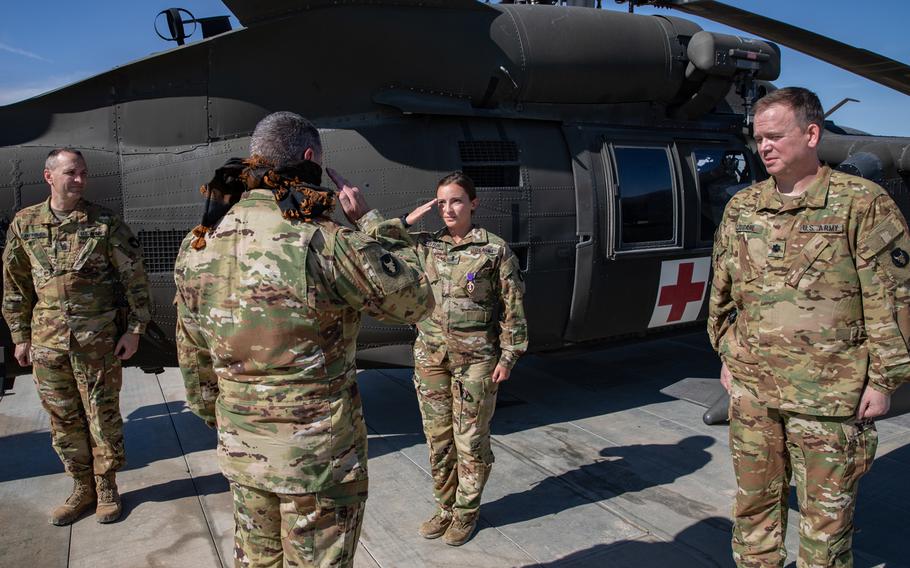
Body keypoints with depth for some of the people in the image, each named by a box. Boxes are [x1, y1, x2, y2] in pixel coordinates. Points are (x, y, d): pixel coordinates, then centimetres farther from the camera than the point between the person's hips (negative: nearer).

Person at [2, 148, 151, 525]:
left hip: (98, 339, -3)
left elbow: (135, 278, -2)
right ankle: (82, 488, 28)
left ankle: (107, 488, 22)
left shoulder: (105, 223, -4)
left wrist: (134, 329, -6)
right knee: (63, 420, 12)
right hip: (47, 341, 3)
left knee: (103, 416, 6)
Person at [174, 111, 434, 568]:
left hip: (241, 450, 6)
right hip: (319, 453, -5)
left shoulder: (196, 248, -3)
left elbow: (193, 357, 7)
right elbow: (414, 302, -9)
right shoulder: (327, 245, -24)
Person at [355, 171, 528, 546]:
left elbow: (512, 307, -3)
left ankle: (466, 512, 26)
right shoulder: (423, 245, 4)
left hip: (475, 358, -3)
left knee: (471, 438, 7)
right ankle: (446, 507, 31)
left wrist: (508, 356, -5)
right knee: (437, 436, 12)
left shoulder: (495, 249, -5)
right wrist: (408, 220, -4)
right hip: (430, 355, 4)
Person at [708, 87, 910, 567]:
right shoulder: (741, 208, 7)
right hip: (751, 389, 5)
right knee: (754, 502, 17)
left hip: (829, 395, -4)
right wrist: (727, 356, 14)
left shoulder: (862, 204, -7)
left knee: (826, 513, 9)